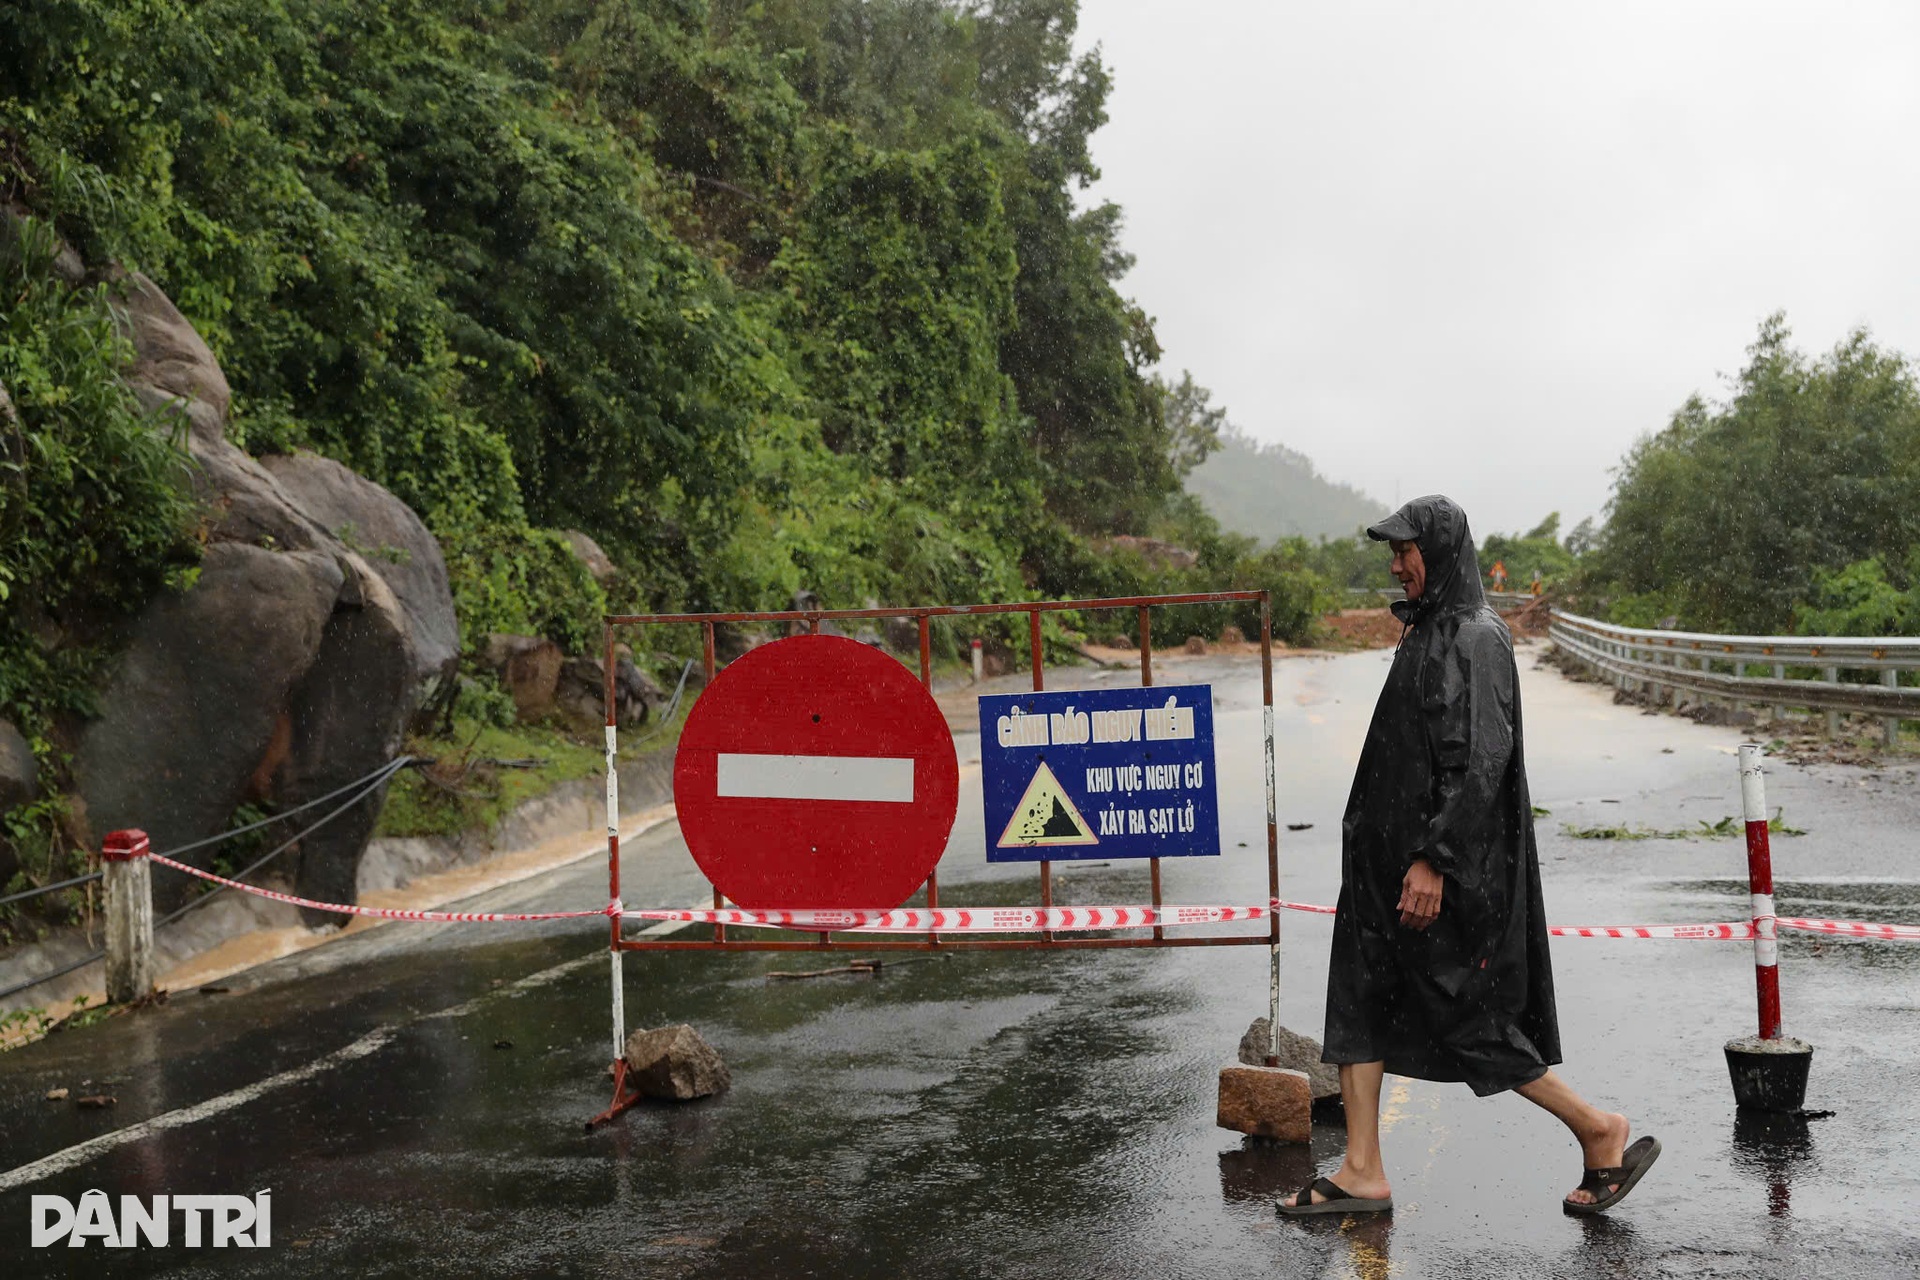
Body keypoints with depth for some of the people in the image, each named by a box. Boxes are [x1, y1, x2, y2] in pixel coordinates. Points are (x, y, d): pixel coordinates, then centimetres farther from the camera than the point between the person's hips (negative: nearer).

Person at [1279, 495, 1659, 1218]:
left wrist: (1433, 859, -26)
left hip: (1445, 858, -10)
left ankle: (1600, 1131, 13)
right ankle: (1363, 1173, 11)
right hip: (1388, 853, 10)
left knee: (1460, 1015, -2)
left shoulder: (1474, 636, -15)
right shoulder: (1428, 631, 14)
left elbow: (1482, 758, -22)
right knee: (1358, 993, 7)